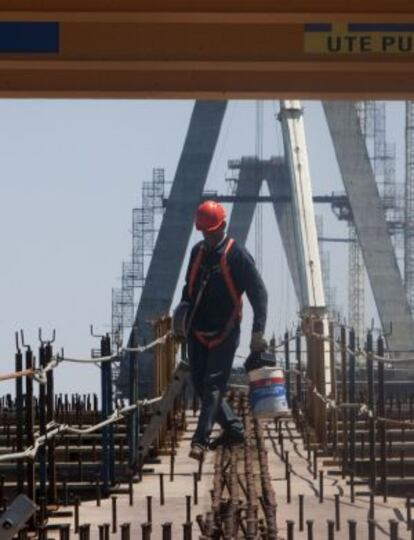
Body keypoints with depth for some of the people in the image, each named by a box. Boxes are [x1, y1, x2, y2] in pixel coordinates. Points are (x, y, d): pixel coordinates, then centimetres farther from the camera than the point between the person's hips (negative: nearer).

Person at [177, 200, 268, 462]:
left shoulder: (237, 255, -9)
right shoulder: (198, 252, 9)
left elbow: (259, 293, -10)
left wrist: (258, 332, -17)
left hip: (224, 334, -7)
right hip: (197, 332, 7)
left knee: (213, 386, -11)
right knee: (201, 386, 7)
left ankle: (200, 441, -15)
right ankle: (234, 428, 21)